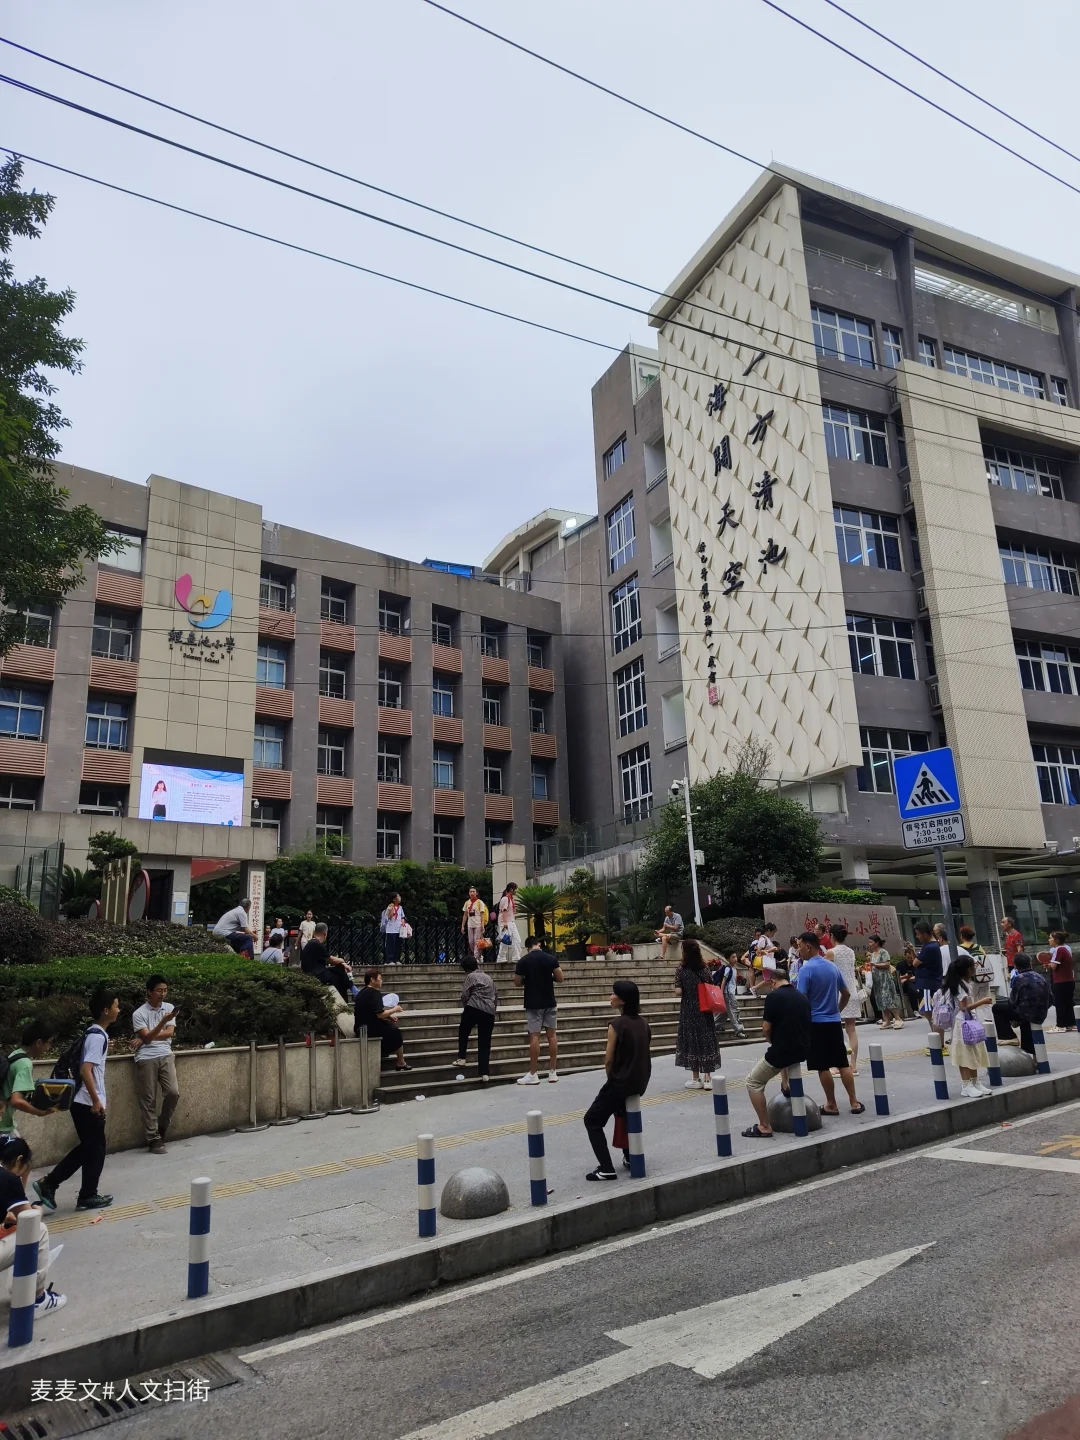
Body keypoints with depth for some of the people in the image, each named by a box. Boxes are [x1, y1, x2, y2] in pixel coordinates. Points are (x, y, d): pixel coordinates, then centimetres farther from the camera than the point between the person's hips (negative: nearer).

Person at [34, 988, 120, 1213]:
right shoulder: (97, 1036, -19)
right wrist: (96, 1101, -23)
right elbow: (86, 1070, -26)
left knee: (87, 1148, 18)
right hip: (88, 1104, -9)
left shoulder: (93, 1032, 10)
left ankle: (48, 1184, 19)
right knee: (95, 1150, 5)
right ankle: (88, 1196, 16)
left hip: (81, 1102, 9)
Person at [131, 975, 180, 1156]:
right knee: (148, 1100, -1)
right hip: (146, 1058, -3)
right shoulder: (139, 1013, -4)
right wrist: (163, 1021, -27)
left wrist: (146, 1037, -9)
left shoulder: (169, 1008, 8)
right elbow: (147, 1037, -14)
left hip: (166, 1056, 3)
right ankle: (153, 1139, 7)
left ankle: (162, 1126, 15)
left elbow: (170, 1033, 0)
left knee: (173, 1093, -8)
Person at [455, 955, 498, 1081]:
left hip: (474, 1009, -5)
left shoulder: (470, 976, 2)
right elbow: (496, 994, 21)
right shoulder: (488, 977, 21)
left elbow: (464, 995, -4)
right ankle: (485, 1073, 1)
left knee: (463, 1032, 22)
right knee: (485, 1043, 6)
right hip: (489, 1012, 5)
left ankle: (461, 1058, 19)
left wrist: (465, 1006, 14)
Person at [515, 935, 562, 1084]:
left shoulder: (523, 961, -7)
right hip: (549, 1002, 2)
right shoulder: (551, 958, -2)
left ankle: (533, 1074, -1)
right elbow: (559, 978, 0)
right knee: (552, 1035, 7)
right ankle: (553, 1072, 11)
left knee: (534, 1036, -2)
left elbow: (517, 982, -2)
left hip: (533, 1003, -2)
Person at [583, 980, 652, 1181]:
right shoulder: (643, 1023, 3)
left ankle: (606, 1168, -2)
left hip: (620, 1082, -7)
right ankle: (630, 1157, 35)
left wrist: (612, 1078, 5)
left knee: (592, 1120, 7)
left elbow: (608, 1060, -14)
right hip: (641, 1082, 7)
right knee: (621, 1111, 35)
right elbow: (645, 1054, 10)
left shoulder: (617, 1024, -18)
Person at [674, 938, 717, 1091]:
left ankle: (696, 1079, 12)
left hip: (688, 1011, -3)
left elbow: (678, 992, -16)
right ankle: (708, 1078, 9)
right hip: (704, 1010, 3)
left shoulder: (682, 970, -11)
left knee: (691, 1041, 6)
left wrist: (686, 992, 4)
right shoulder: (704, 969, 0)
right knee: (706, 1040, 9)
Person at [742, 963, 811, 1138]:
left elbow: (766, 1029, -12)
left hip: (782, 1051, -7)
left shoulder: (773, 996, -12)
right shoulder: (802, 997, 7)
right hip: (803, 1050, 7)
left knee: (753, 1082, 7)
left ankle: (764, 1127, 2)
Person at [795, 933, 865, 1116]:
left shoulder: (806, 969, -15)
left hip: (816, 1023, -6)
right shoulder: (832, 967, 7)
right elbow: (846, 994, 15)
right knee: (843, 1064, 11)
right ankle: (854, 1102, 14)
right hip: (834, 1021, 6)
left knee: (823, 1067, 3)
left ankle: (831, 1105, 9)